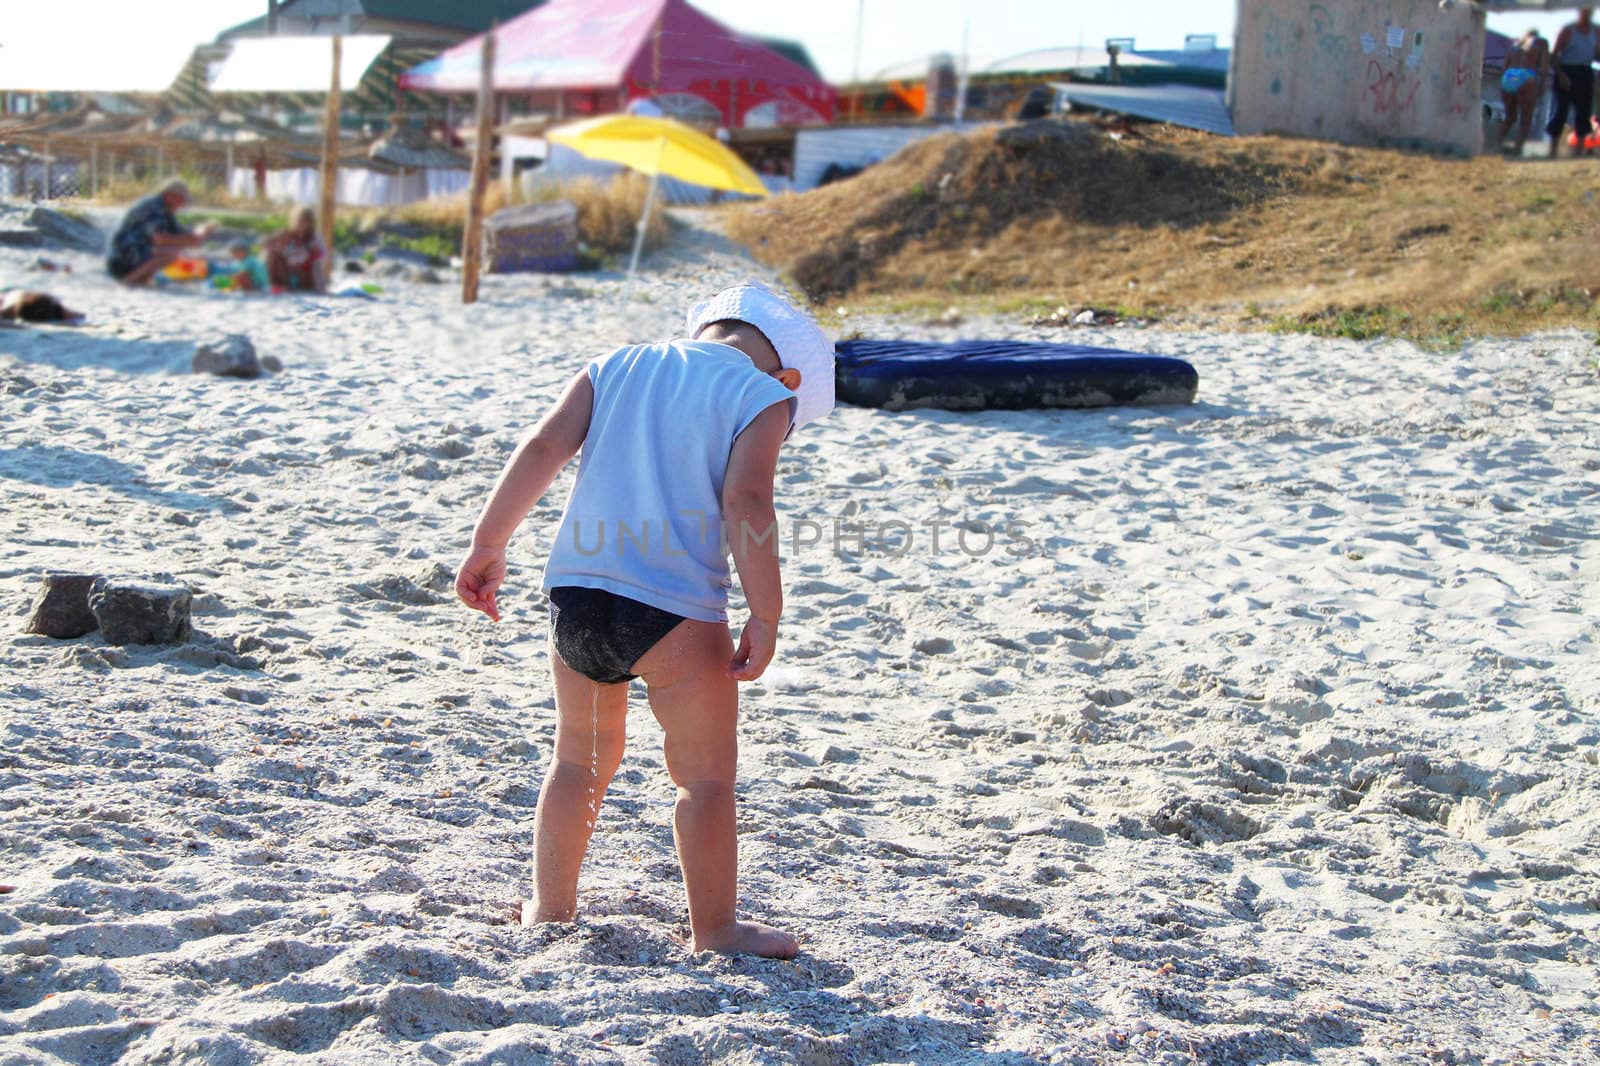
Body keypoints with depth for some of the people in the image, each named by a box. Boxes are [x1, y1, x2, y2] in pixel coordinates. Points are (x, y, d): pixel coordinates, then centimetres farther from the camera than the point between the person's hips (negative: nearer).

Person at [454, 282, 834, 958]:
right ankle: (715, 929, 12)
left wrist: (487, 545, 8)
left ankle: (549, 907, 32)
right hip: (672, 610, -5)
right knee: (706, 778, 8)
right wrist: (765, 618, -9)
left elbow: (541, 451, 5)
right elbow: (745, 504, -11)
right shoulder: (765, 397, 4)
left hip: (574, 591, 5)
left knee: (580, 758, 23)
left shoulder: (615, 366, 17)